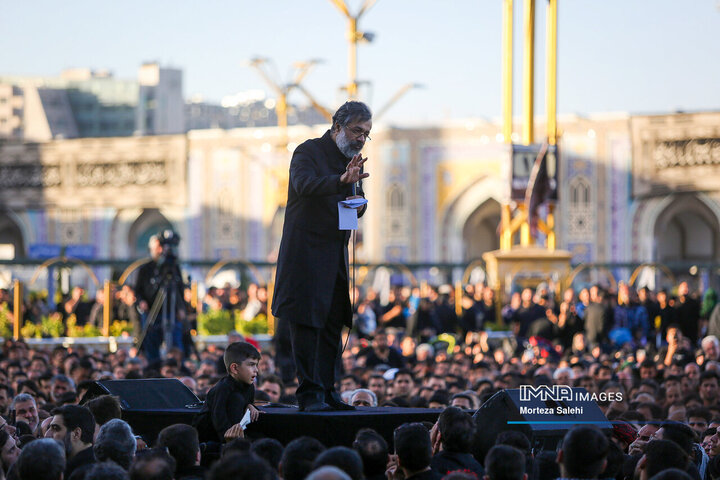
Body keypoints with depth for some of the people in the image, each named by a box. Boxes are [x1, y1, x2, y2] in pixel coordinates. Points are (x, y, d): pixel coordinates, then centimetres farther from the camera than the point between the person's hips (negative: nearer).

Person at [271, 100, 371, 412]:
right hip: (307, 253, -7)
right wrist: (341, 180, -43)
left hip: (336, 255, 7)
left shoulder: (353, 160, 15)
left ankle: (326, 391, 13)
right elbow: (305, 184, -28)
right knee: (306, 324, -8)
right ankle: (309, 394, -8)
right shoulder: (309, 151, -8)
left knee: (332, 325, 8)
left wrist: (359, 205, -3)